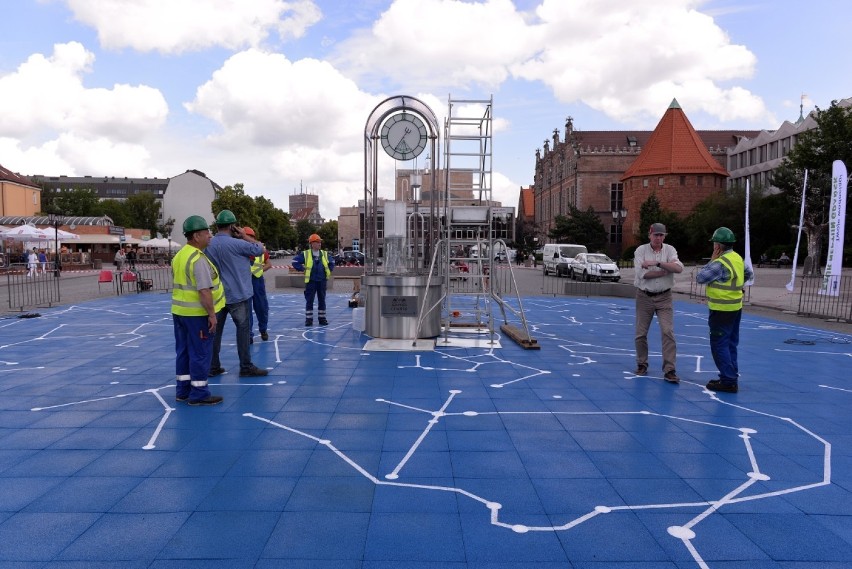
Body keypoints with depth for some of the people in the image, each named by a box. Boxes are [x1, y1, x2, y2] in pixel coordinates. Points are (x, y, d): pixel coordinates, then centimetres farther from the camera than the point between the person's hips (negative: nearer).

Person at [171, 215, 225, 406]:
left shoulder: (179, 256, 11)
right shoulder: (198, 258, -18)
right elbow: (204, 290, -22)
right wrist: (212, 314, -18)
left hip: (179, 311, 9)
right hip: (197, 313, -9)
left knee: (183, 351, 15)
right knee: (199, 354, 0)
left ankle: (183, 390, 23)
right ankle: (198, 394, 6)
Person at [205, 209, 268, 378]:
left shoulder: (208, 245, 4)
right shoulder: (237, 244, -16)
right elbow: (260, 250, -6)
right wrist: (245, 237, 1)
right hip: (238, 294, -6)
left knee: (215, 329, 9)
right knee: (243, 329, 1)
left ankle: (213, 366, 15)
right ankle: (246, 367, 5)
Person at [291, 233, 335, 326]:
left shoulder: (325, 254, 6)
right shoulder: (305, 254, -5)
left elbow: (332, 262, 22)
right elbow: (295, 262, -2)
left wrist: (329, 270, 11)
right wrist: (302, 269, -4)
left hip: (322, 281, 3)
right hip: (311, 281, -3)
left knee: (322, 300, 8)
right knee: (309, 301, 1)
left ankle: (322, 318, 16)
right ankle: (309, 319, 8)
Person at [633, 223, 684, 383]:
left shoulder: (669, 249, -1)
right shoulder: (641, 250, -5)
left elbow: (679, 268, -19)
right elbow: (642, 274, -18)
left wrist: (657, 263, -26)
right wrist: (666, 271, -15)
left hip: (664, 297, 0)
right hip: (644, 296, 0)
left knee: (668, 332, -8)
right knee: (640, 334, 7)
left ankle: (669, 370, -4)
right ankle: (642, 364, 27)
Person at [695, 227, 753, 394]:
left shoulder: (720, 263, -21)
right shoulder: (738, 258, 8)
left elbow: (700, 278, -16)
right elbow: (750, 274, 23)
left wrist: (711, 261, -9)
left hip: (722, 311, -9)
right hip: (736, 308, 9)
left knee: (719, 345, -3)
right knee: (730, 344, 16)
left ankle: (728, 381, -2)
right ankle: (731, 377, 24)